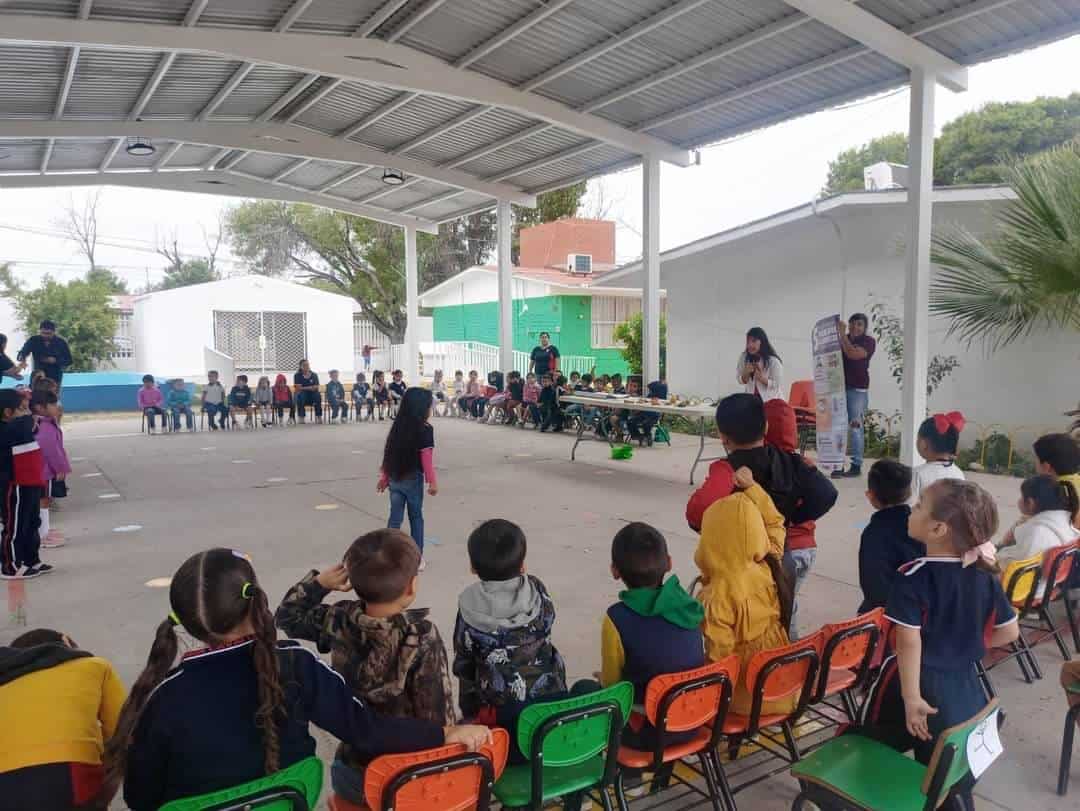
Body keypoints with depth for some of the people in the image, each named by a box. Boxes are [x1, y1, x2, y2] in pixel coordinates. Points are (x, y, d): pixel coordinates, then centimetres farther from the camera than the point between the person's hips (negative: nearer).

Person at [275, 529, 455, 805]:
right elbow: (437, 718, -20)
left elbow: (286, 616, 7)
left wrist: (320, 581, -3)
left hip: (354, 775, 4)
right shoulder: (422, 637, -26)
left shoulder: (340, 621, -14)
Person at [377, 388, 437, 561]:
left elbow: (388, 453, 10)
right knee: (416, 517, 10)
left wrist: (384, 477, 18)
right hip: (413, 479, -5)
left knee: (395, 518, 10)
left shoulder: (397, 426, 5)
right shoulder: (425, 429, -14)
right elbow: (426, 458, -16)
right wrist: (432, 482, -9)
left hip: (394, 478, 5)